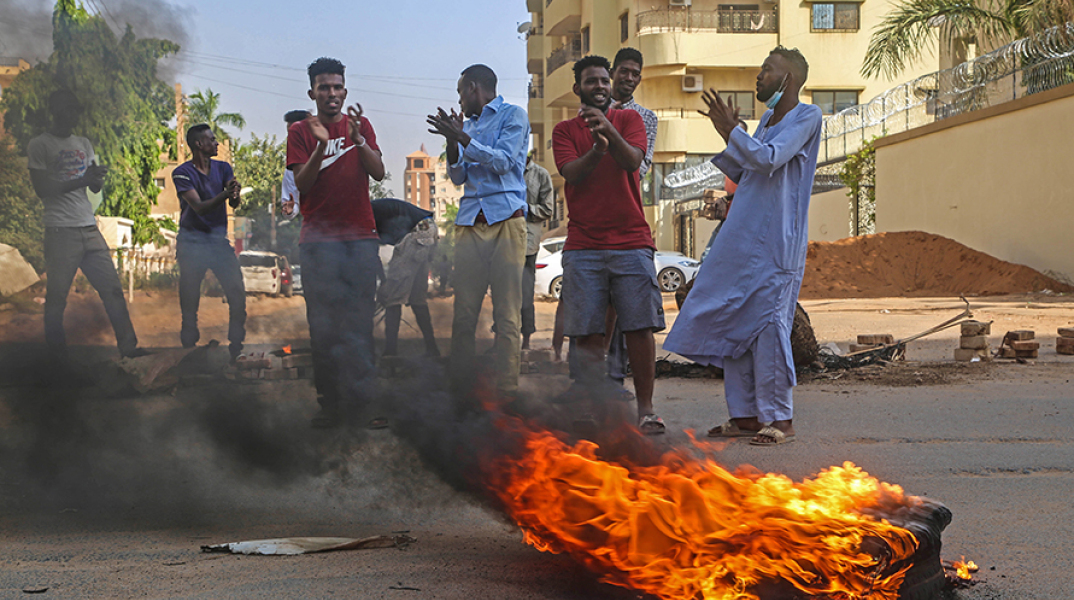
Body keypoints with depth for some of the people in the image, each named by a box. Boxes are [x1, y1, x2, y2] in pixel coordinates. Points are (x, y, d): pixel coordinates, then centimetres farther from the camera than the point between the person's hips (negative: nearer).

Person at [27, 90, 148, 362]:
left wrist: (97, 176, -7)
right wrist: (82, 181, -17)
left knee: (112, 288, 0)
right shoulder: (39, 146, 0)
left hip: (89, 228, 6)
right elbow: (42, 189, -8)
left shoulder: (84, 144, 18)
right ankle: (57, 357, 3)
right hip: (60, 230, -6)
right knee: (57, 295, -3)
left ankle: (128, 345, 1)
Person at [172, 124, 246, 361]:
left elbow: (234, 204, -7)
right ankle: (189, 348, 9)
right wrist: (224, 194, -36)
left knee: (237, 292, -6)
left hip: (219, 238, 4)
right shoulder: (182, 173, -8)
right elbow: (199, 207, -19)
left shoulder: (223, 168, 6)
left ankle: (236, 347, 4)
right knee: (189, 299, -1)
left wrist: (234, 195, -32)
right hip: (192, 241, -4)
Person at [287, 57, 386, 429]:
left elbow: (379, 173, 0)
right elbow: (301, 183, -4)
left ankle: (362, 399, -1)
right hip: (319, 238, -1)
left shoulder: (360, 125, 12)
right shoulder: (301, 131, 7)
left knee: (360, 321, -2)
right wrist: (321, 145, -19)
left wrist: (358, 139, -16)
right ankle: (330, 402, 2)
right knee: (324, 324, -2)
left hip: (360, 236, 1)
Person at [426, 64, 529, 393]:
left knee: (507, 313, -8)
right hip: (469, 223, 6)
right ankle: (458, 381, 2)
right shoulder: (468, 124, 24)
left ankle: (506, 385, -8)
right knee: (463, 311, 0)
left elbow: (503, 161, -7)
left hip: (505, 219, -5)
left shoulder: (513, 115, 6)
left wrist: (461, 137, -9)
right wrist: (452, 142, 3)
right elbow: (458, 177, 19)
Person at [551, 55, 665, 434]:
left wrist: (610, 132, -26)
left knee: (639, 328, -5)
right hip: (583, 245, 0)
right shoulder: (565, 131, 11)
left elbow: (633, 161, -9)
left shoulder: (629, 119, 10)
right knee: (588, 332, -2)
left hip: (631, 242, 0)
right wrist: (596, 151, -25)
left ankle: (645, 409, 2)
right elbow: (571, 173, -6)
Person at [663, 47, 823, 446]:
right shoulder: (767, 120, 21)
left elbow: (769, 159, -17)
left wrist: (729, 131, -12)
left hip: (775, 244, -9)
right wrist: (729, 130, 14)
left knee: (767, 323, -12)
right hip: (742, 240, 9)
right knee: (731, 325, 6)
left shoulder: (807, 117, -4)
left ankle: (780, 418, -7)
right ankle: (745, 414, 12)